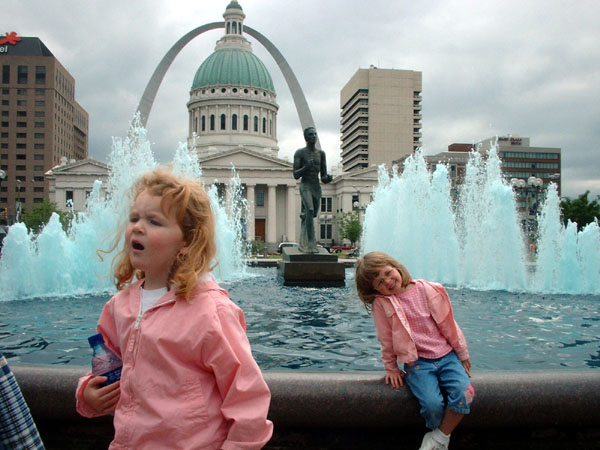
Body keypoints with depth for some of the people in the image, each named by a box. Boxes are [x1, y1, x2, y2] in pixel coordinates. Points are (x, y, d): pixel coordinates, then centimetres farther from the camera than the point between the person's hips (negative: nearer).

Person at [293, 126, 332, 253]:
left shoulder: (321, 153, 12)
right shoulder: (300, 153, -1)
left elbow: (323, 178, 12)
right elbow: (295, 175, -6)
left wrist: (328, 178, -11)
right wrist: (306, 167, -21)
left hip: (317, 187, 5)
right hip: (305, 186, -5)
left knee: (309, 215, 10)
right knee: (310, 210, -28)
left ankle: (303, 244, 26)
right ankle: (311, 243, -32)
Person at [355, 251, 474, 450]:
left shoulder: (427, 290, -3)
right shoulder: (380, 303, -6)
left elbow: (448, 324, 4)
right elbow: (386, 340, 3)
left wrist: (462, 355, 9)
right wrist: (391, 368, 8)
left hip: (447, 355, 2)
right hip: (417, 363, -2)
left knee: (464, 394, -22)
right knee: (433, 404, -24)